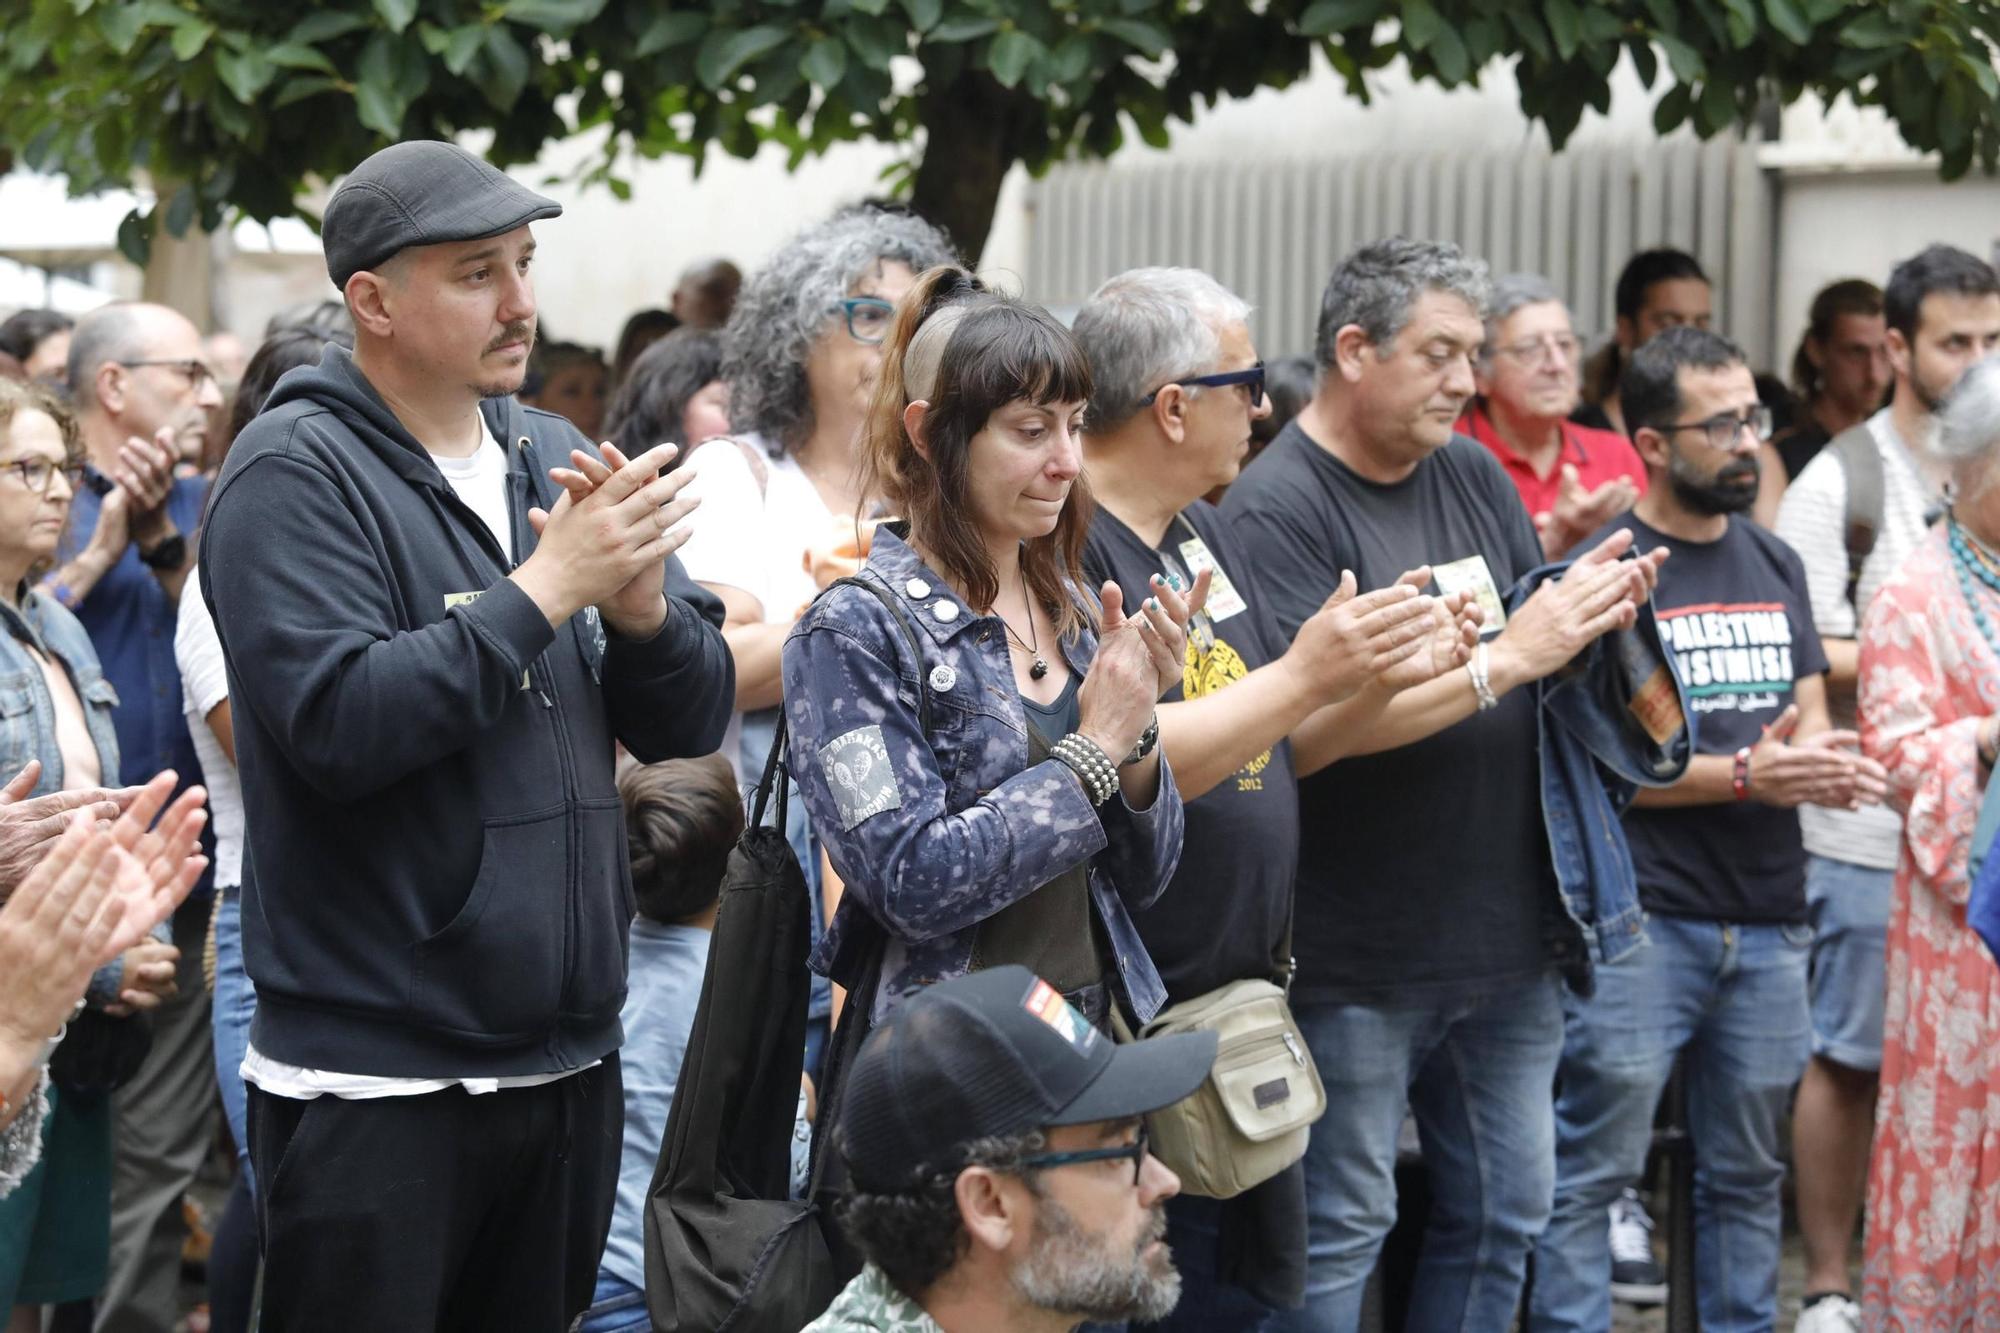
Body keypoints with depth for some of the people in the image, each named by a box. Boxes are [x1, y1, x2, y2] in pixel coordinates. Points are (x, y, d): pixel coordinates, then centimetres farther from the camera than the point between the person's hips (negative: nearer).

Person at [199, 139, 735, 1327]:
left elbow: (691, 720, 9)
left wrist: (642, 607, -11)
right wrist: (547, 588, -21)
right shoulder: (296, 473, -9)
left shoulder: (554, 460, 10)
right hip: (379, 1081, -6)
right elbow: (338, 725, -22)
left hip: (571, 1053, 6)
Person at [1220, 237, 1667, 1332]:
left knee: (1505, 1214, 14)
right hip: (1358, 955, -7)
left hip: (1511, 937, 7)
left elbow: (1552, 675, 15)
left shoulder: (1476, 478, 10)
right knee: (1338, 1232, 1)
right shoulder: (1276, 509, -13)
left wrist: (1599, 616, -8)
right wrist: (1507, 659, -22)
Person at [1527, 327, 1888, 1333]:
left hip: (1768, 922, 6)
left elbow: (1809, 719, 19)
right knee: (1590, 1169, -4)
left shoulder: (1776, 566, 15)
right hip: (1639, 918, -6)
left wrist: (1822, 763, -5)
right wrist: (1744, 776, -17)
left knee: (1748, 1172, 13)